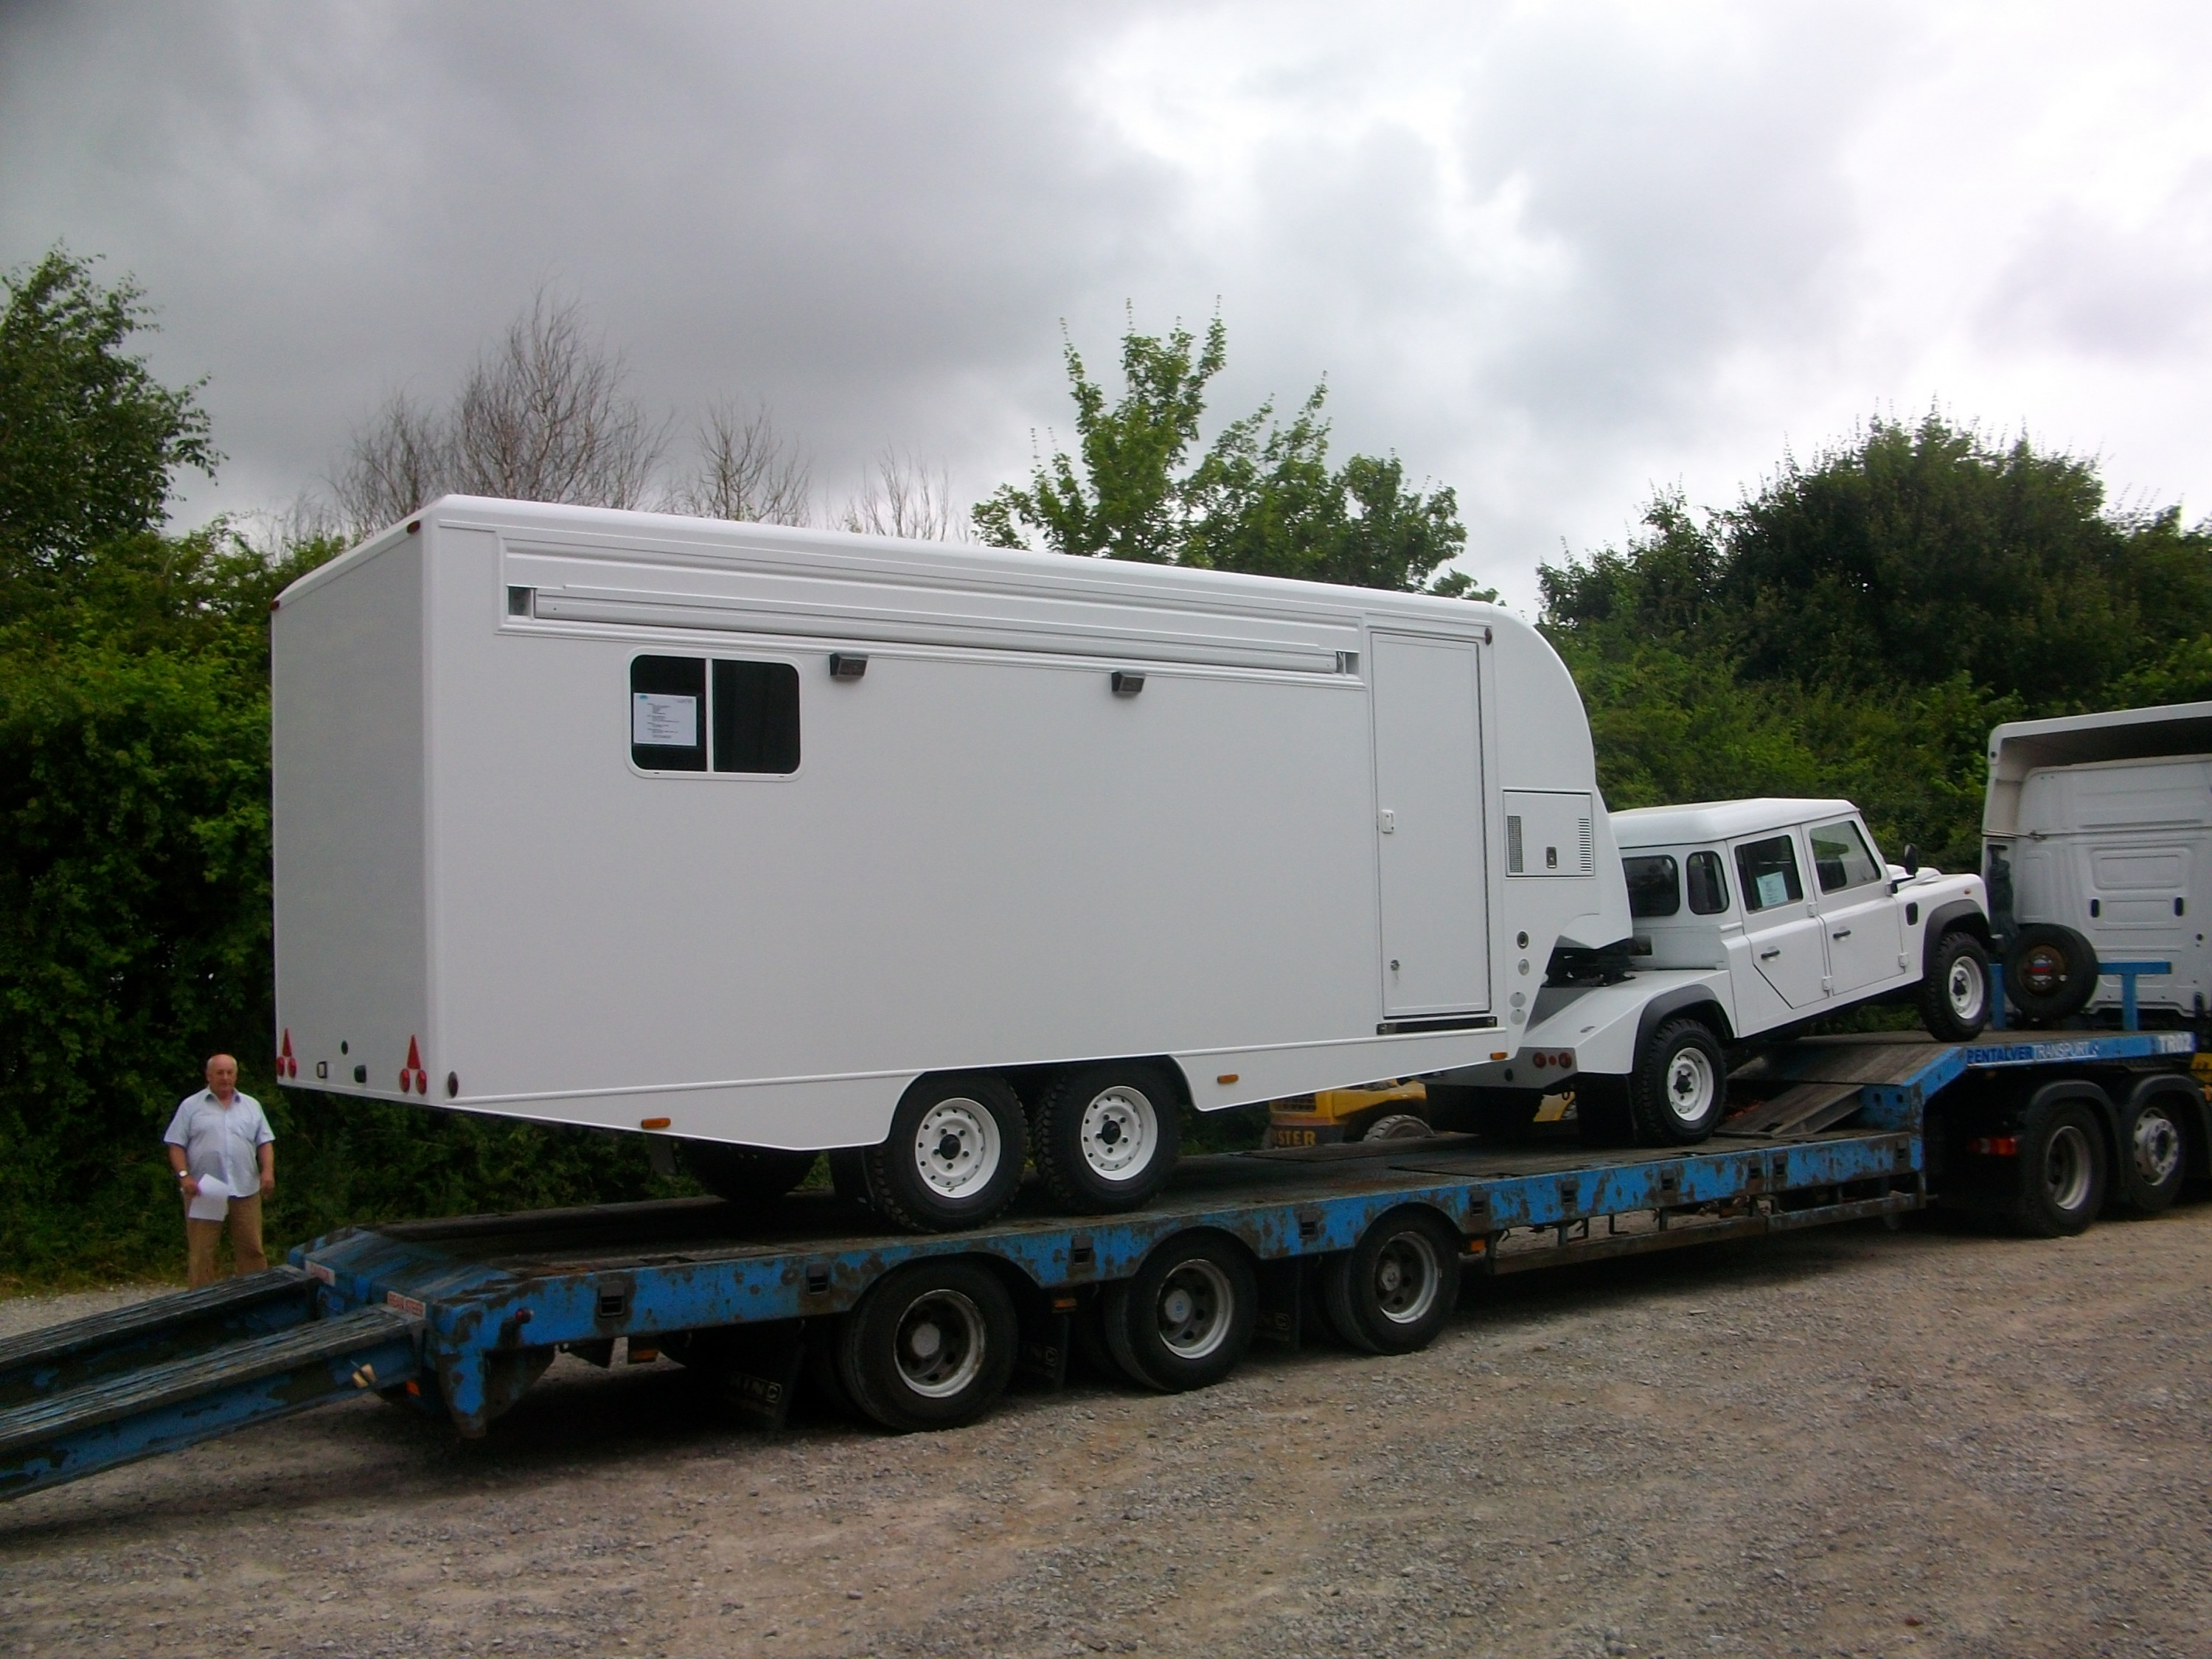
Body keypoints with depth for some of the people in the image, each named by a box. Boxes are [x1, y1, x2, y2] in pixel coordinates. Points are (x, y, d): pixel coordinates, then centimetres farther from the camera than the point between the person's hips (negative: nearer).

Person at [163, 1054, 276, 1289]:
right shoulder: (191, 1106, 5)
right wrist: (184, 1175, -11)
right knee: (201, 1252, 0)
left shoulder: (251, 1106, 14)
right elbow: (176, 1145, 1)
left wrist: (268, 1171, -3)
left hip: (246, 1190, 2)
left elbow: (265, 1142, 12)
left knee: (252, 1248, 5)